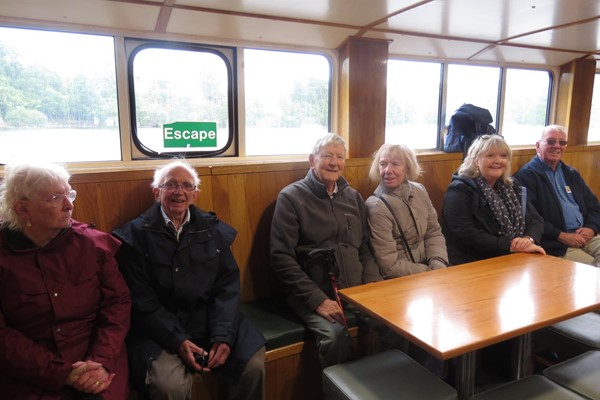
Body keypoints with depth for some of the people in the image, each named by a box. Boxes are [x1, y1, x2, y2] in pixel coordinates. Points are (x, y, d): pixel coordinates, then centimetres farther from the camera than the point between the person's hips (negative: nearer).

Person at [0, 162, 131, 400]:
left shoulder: (93, 243, 1)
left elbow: (118, 302, 0)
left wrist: (102, 361, -13)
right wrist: (61, 373, -14)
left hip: (95, 361, 1)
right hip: (28, 376, 0)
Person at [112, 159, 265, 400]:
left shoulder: (214, 230, 6)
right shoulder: (137, 235, -2)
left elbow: (228, 286, 2)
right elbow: (142, 300, -6)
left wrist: (223, 335, -12)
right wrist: (178, 341, -17)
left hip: (210, 321, 3)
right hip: (161, 328, -2)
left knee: (253, 365, -17)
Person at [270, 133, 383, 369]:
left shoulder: (353, 197, 16)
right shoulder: (291, 197, -1)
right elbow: (281, 259, -7)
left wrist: (374, 285, 0)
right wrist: (318, 300, -15)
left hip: (357, 290, 5)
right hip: (313, 294, -5)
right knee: (336, 335, -32)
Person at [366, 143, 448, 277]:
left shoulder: (420, 191, 1)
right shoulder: (376, 206, -17)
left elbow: (434, 233, 8)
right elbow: (389, 266, -16)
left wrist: (437, 266, -8)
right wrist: (431, 273, -13)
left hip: (427, 265, 6)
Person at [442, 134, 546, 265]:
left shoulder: (513, 186, 15)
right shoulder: (460, 190, -7)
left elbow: (535, 219, 11)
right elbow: (465, 235, -18)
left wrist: (529, 239, -11)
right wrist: (509, 245, -17)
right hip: (476, 264, -6)